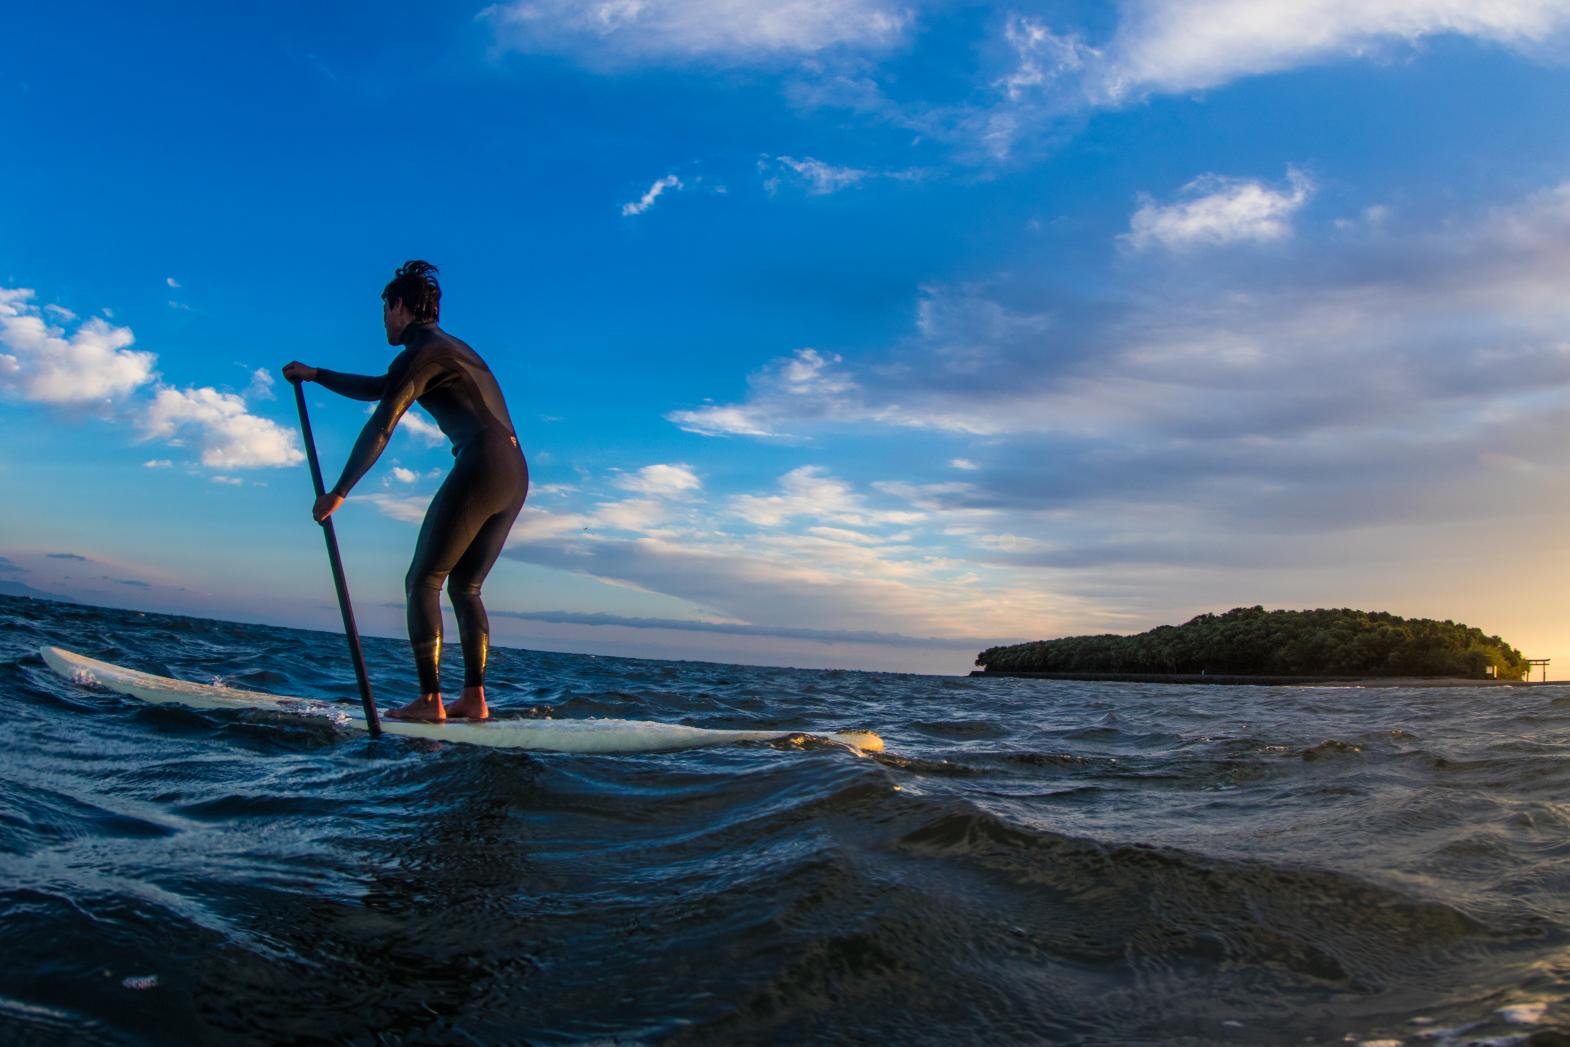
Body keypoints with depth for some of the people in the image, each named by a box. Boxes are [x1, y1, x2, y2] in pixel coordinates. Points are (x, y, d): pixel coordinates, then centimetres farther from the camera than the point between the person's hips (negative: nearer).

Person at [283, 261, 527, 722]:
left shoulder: (420, 352, -2)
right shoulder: (450, 347, 28)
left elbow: (379, 428, -7)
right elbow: (380, 388, 39)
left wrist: (338, 492, -3)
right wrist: (315, 374, 44)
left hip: (480, 467, -9)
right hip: (516, 475, 9)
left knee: (423, 581, -2)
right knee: (465, 586, 13)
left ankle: (430, 700, -7)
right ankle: (474, 699, 8)